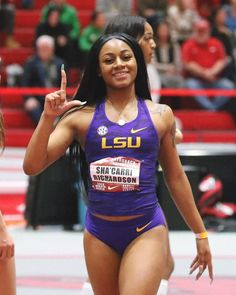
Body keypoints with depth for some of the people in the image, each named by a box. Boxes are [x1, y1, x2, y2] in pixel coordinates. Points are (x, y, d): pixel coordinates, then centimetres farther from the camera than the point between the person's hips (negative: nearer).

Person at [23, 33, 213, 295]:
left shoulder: (160, 115, 2)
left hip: (146, 231, -2)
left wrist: (200, 234, 15)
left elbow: (175, 177, 12)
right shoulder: (81, 116, 1)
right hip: (99, 232, 2)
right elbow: (32, 166, -4)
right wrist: (48, 116, -16)